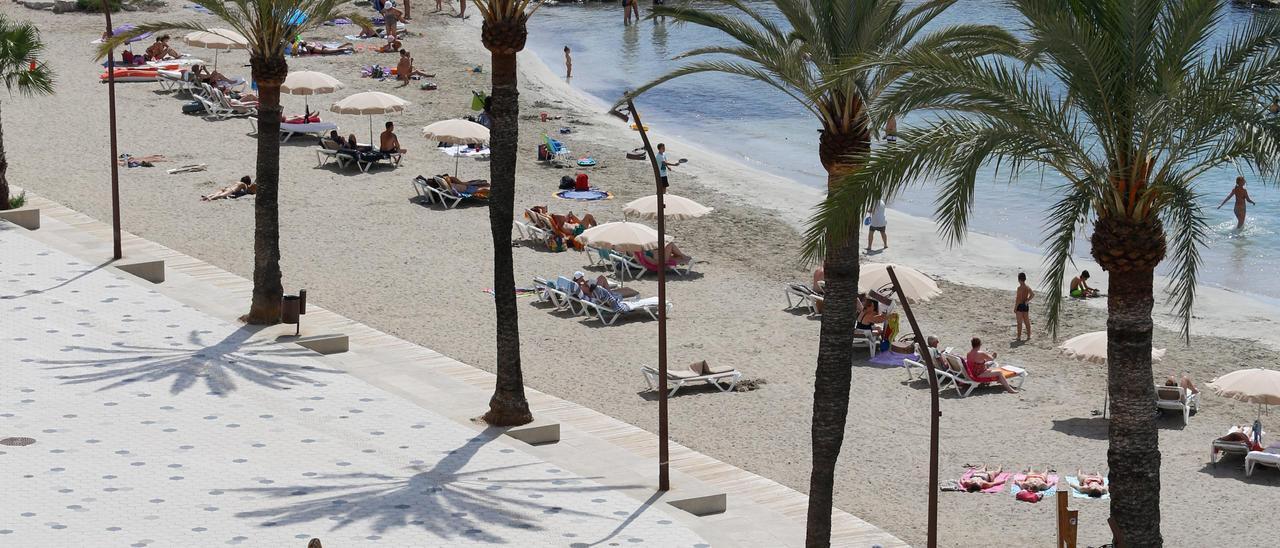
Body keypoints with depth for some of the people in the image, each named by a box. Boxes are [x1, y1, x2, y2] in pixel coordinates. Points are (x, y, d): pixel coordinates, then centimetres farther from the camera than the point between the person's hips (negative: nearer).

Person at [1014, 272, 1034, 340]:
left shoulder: (1020, 288, -17)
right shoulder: (1028, 287, 5)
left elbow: (1018, 299, -19)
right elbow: (1033, 295, 1)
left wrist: (1015, 308, -15)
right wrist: (1027, 301, 4)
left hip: (1020, 306, -7)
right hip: (1026, 306, 7)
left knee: (1019, 322, -3)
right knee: (1027, 322, 13)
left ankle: (1019, 337, 0)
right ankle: (1028, 336, 17)